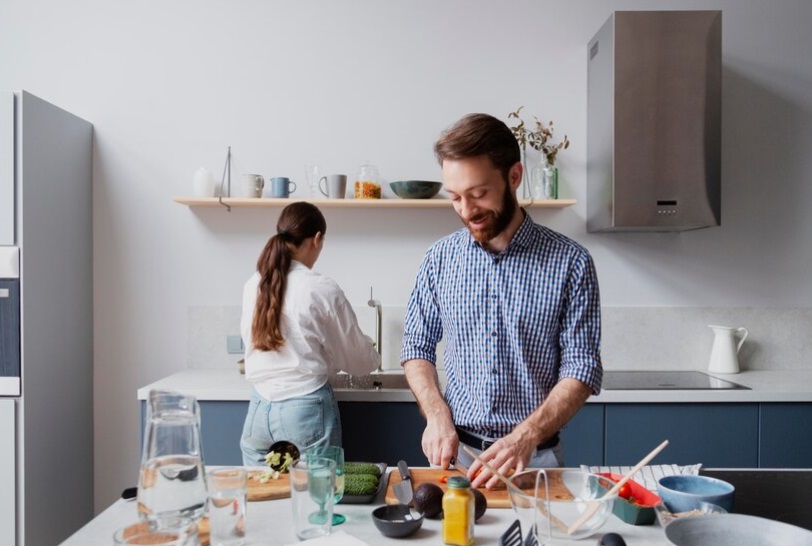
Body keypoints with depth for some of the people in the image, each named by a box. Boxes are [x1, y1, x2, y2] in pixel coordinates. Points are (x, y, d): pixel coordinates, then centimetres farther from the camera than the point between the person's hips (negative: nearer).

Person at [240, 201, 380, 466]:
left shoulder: (253, 285, 2)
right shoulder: (322, 290, -12)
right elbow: (356, 358, -1)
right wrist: (373, 357, 22)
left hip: (258, 411, 5)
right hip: (306, 411, -5)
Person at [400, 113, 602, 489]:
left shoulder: (570, 262, -7)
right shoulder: (440, 258, 1)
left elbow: (582, 369, -7)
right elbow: (417, 346, 8)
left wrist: (525, 437, -20)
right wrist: (437, 415, -8)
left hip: (536, 458, -1)